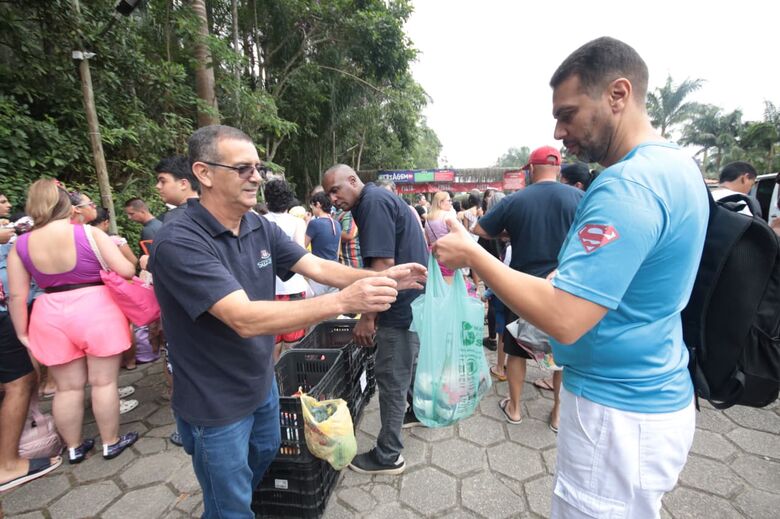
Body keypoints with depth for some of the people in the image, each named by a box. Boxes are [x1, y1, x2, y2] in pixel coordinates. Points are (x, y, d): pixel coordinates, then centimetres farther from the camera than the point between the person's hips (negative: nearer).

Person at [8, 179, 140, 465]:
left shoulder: (21, 244, 1)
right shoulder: (90, 233, -10)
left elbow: (17, 295, 1)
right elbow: (126, 271, -11)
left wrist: (23, 333, 10)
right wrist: (121, 254, 11)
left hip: (51, 318, 4)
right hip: (96, 311, -3)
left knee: (67, 387, 16)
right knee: (104, 382, 8)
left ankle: (73, 448, 30)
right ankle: (111, 442, 22)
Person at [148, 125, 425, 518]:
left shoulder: (261, 228, -6)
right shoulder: (179, 243, -28)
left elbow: (318, 267, -6)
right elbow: (245, 319, -37)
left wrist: (379, 277, -21)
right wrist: (343, 301, -44)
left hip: (262, 384, 7)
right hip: (215, 403, -7)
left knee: (264, 459, 31)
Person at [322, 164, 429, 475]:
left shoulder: (373, 202, -16)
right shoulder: (379, 199, 14)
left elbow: (383, 263, -25)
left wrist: (367, 317, -20)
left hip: (402, 307, -10)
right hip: (414, 300, 10)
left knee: (391, 378, 1)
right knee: (408, 363, 27)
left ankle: (388, 456, 17)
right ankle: (417, 411, 49)